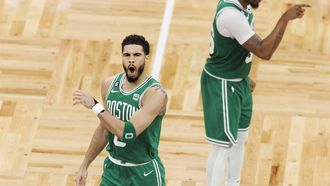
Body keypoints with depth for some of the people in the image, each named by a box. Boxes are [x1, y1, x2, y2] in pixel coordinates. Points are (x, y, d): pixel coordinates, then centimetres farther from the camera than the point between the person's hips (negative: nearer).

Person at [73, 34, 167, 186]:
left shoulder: (155, 93, -22)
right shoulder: (109, 84, -1)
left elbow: (129, 133, -32)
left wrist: (95, 106, -30)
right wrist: (85, 165, 15)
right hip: (113, 169, 5)